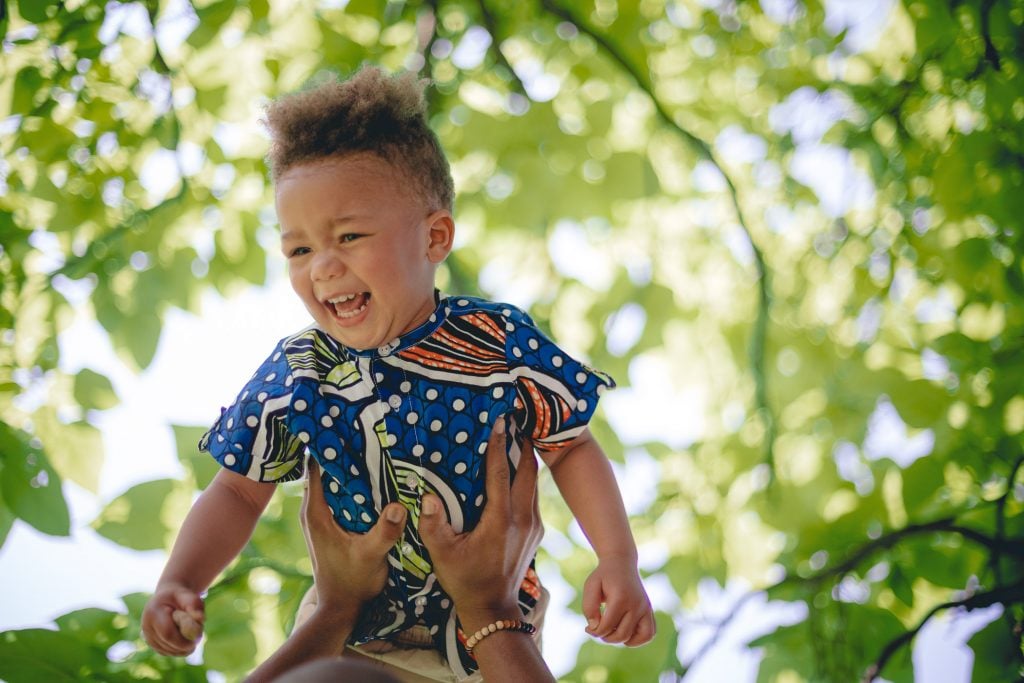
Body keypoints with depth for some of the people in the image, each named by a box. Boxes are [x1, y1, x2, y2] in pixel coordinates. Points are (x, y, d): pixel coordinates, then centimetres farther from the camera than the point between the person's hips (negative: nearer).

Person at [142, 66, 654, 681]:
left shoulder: (502, 345, -19)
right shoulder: (293, 376, -13)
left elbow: (572, 448, -8)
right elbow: (239, 493, -3)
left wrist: (619, 561, -19)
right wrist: (179, 582, -18)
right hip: (348, 633, 2)